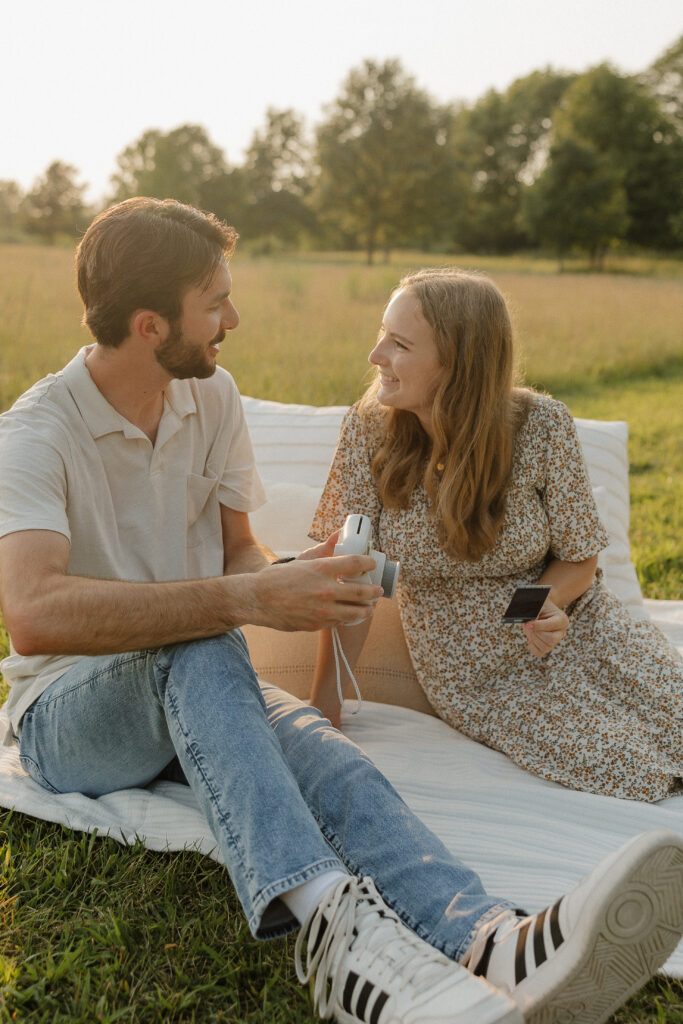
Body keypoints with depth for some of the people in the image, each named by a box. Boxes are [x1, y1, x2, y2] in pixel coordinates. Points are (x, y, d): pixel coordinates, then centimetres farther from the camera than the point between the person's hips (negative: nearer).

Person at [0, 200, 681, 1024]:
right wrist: (245, 601, -39)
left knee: (317, 749, -31)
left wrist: (287, 580, -15)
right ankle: (330, 922, -56)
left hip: (194, 700, 4)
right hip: (70, 709, -3)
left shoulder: (212, 396, 3)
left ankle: (491, 943, -57)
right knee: (200, 652, -39)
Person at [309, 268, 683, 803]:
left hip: (574, 632, 1)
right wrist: (323, 706, -15)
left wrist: (547, 604, -24)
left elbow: (578, 558, -2)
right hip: (475, 675, -1)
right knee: (633, 767, -20)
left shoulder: (541, 426, -15)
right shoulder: (369, 427, -14)